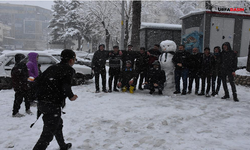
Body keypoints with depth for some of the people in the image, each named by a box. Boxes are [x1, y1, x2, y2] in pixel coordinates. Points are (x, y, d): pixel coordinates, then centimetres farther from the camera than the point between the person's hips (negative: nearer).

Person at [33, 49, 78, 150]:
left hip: (41, 102, 9)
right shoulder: (69, 69, -6)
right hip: (53, 105, -9)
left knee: (58, 124, 28)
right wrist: (71, 96, -3)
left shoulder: (52, 67, 16)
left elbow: (39, 81, 13)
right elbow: (66, 85, -20)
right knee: (48, 134, -2)